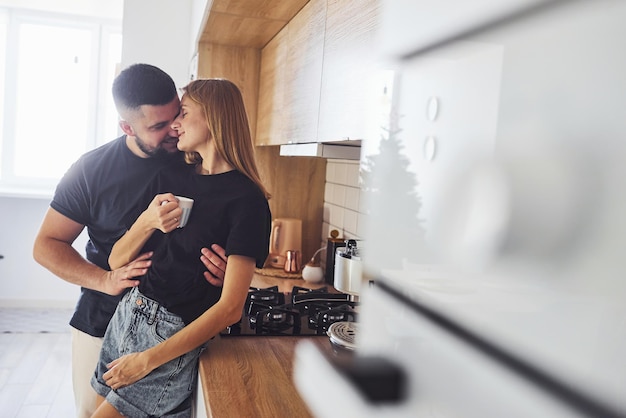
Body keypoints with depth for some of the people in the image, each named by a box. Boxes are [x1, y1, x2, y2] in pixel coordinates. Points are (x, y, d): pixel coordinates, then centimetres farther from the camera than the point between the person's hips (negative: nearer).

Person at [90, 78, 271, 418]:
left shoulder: (246, 200, -15)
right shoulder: (172, 177, 6)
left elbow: (230, 308, -19)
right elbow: (116, 261, 7)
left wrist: (149, 359, -17)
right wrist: (147, 221, -13)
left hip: (174, 337, -6)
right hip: (127, 314, 6)